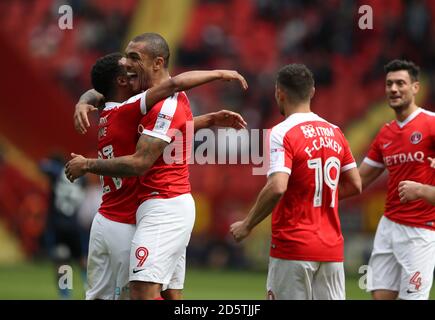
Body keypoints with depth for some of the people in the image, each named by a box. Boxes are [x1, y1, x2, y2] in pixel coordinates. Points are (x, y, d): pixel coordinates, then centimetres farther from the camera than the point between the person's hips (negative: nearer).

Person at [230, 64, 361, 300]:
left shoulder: (282, 134, -11)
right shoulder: (334, 132, 9)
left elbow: (277, 187, -23)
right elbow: (355, 185, 14)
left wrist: (247, 225, -12)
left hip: (294, 248, -6)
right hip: (332, 249, 6)